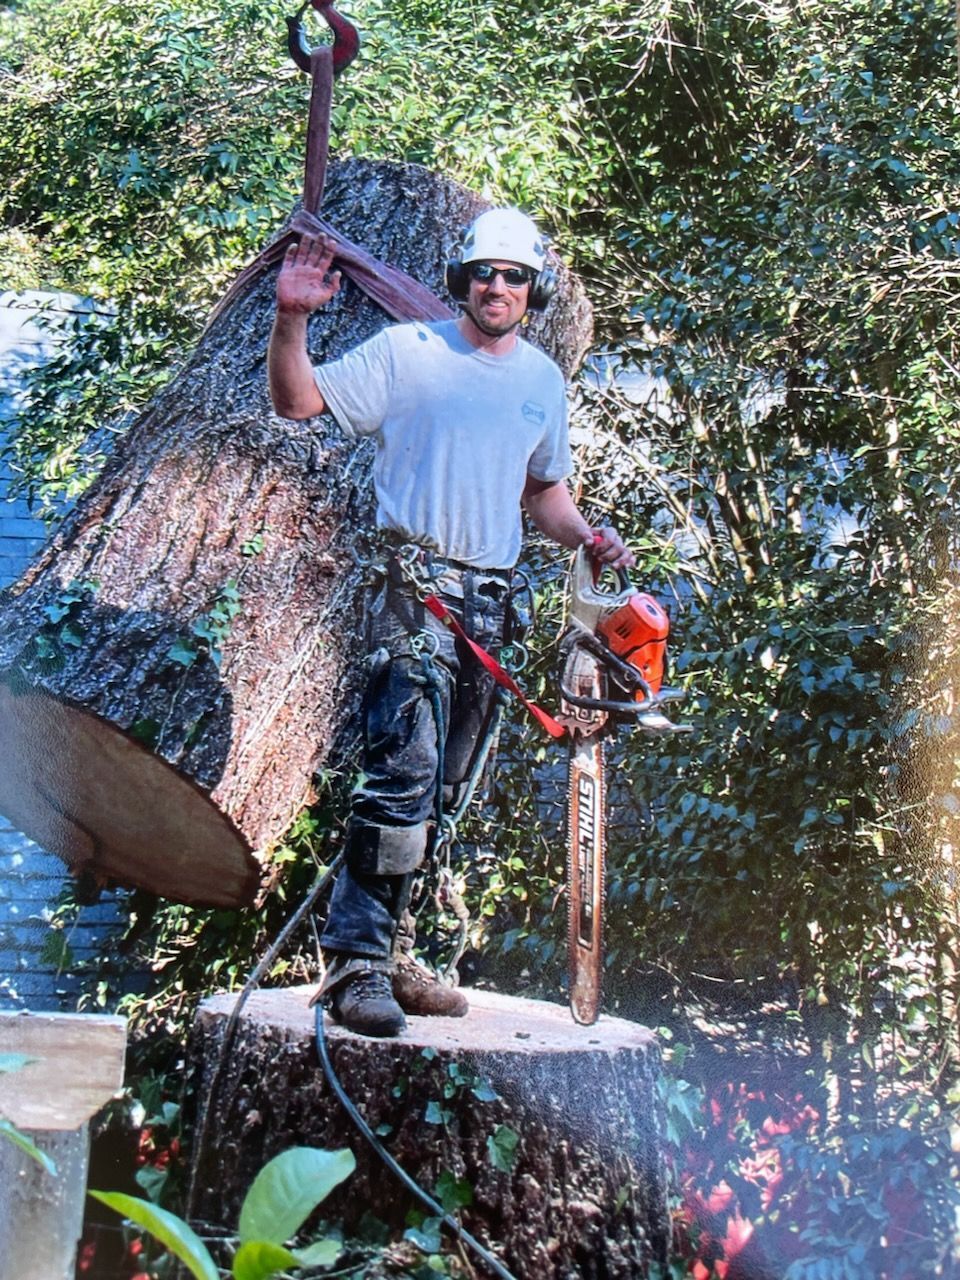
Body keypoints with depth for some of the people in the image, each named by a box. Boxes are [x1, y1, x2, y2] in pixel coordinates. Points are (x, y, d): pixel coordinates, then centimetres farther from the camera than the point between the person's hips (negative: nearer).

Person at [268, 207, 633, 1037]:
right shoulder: (407, 351, 0)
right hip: (417, 584, -7)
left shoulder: (545, 381, 17)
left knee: (440, 789, 8)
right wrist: (292, 319, -21)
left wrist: (588, 537, 10)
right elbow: (298, 401, -6)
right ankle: (356, 962, -17)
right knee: (406, 768, -20)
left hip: (491, 599, 7)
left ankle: (382, 952, 16)